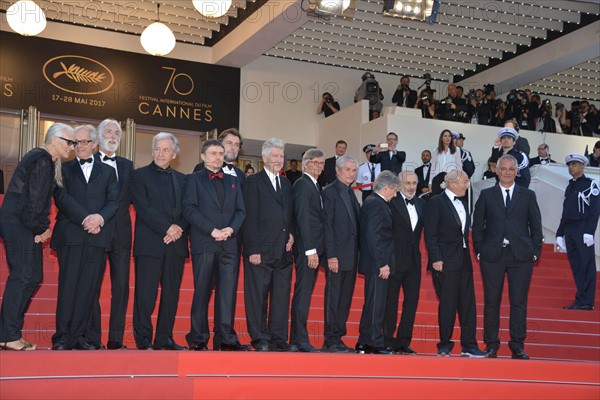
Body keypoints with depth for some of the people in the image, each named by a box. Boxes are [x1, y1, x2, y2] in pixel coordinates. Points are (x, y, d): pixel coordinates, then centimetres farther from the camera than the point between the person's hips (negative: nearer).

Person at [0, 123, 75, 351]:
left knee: (32, 276, 10)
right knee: (23, 276, -10)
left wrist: (43, 227, 7)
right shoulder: (41, 160, -13)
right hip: (18, 223, -10)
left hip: (26, 226, 10)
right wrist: (41, 228, -8)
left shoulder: (47, 161, 18)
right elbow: (36, 199, -18)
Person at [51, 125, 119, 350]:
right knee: (68, 286, -5)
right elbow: (62, 198, -1)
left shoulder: (107, 171, 18)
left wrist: (100, 217, -13)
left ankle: (78, 336, 5)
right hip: (70, 236, -2)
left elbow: (114, 202, 7)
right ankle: (62, 337, -2)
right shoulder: (64, 169, 14)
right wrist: (84, 219, -14)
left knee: (89, 289, 0)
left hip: (98, 237, 2)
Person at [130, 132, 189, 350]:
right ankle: (143, 339, 3)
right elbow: (143, 208, -7)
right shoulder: (140, 175, 4)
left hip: (176, 243, 4)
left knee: (171, 293, 4)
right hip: (149, 243, -4)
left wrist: (179, 228, -8)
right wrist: (167, 228, -14)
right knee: (146, 293, -4)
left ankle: (165, 339, 10)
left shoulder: (181, 179, 17)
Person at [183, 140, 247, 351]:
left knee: (228, 291, -1)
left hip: (229, 244, 3)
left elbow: (241, 211, 13)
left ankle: (227, 338, 2)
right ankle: (198, 338, 3)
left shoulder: (233, 181, 19)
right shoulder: (194, 179, 7)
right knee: (202, 291, -2)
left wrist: (231, 228, -7)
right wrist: (212, 230, -13)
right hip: (204, 244, -3)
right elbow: (189, 209, -4)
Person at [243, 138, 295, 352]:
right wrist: (253, 250, -13)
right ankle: (259, 339, 6)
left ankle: (278, 338, 12)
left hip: (283, 251, 6)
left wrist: (291, 234, 2)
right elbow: (250, 218, -7)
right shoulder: (254, 182, 0)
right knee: (257, 296, -1)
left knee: (281, 296, 6)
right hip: (261, 250, -5)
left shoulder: (286, 183, 18)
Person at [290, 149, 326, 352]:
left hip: (314, 248, 9)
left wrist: (316, 250, 11)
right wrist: (310, 250, -19)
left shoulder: (314, 186, 20)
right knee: (303, 294, -7)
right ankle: (300, 340, -4)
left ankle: (296, 340, 13)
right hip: (307, 248, -9)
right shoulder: (303, 184, -8)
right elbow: (303, 218, -15)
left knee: (304, 293, 9)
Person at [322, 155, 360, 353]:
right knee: (333, 298, -4)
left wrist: (357, 253, 10)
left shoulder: (351, 194, 18)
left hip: (351, 255, 7)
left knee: (345, 299, 8)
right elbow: (327, 224, -11)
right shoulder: (330, 192, -5)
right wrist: (331, 255, -17)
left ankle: (337, 338, 14)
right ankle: (331, 340, 1)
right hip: (337, 255, -7)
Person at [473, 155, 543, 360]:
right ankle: (491, 345, 11)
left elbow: (536, 226, 9)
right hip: (492, 256, 0)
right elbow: (477, 226, 8)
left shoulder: (528, 195, 9)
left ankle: (517, 346, 7)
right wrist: (479, 251, 0)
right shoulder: (486, 195, 8)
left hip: (520, 256, 0)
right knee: (491, 302, 3)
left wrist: (535, 252, 1)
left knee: (519, 302, 0)